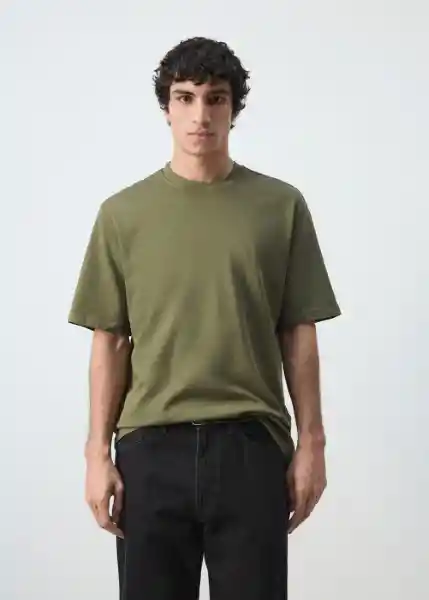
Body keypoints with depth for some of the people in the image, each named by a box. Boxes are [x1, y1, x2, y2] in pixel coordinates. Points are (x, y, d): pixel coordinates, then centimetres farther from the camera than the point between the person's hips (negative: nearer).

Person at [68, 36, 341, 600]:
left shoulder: (281, 206, 3)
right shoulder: (123, 213, 4)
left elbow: (298, 335, 4)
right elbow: (110, 342, 5)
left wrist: (311, 441, 0)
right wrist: (99, 451, -1)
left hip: (251, 446, 0)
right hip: (151, 448, 1)